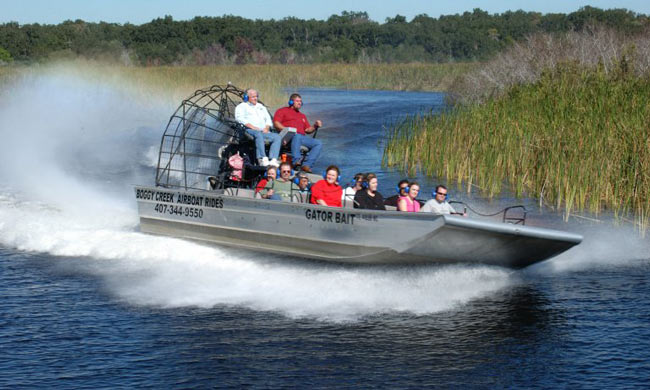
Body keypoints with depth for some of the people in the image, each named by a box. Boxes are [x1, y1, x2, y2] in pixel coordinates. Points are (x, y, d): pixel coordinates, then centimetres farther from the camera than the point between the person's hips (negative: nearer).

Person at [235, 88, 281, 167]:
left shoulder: (261, 107, 32)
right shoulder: (242, 106, 14)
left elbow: (268, 119, 25)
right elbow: (240, 119, -3)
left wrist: (267, 128, 2)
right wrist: (253, 127, -15)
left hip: (263, 131, 6)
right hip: (249, 131, -6)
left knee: (277, 137, -23)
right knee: (258, 134, -41)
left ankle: (273, 160, -39)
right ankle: (263, 159, -53)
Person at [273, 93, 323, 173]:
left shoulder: (302, 116, 36)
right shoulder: (283, 111, 19)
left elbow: (307, 130, 28)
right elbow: (276, 123, 3)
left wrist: (315, 126, 8)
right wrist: (286, 129, -13)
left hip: (302, 137, 6)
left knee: (319, 143, -18)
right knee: (296, 136, -41)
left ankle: (306, 164, -30)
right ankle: (296, 160, -52)